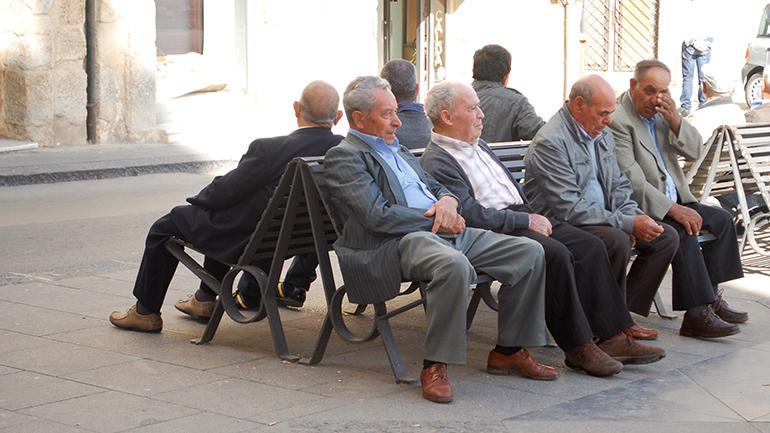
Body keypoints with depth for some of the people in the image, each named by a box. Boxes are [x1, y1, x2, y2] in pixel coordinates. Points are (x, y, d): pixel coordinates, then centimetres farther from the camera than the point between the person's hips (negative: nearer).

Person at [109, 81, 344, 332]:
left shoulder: (268, 149, -29)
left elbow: (226, 191, -17)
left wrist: (198, 199, 5)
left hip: (247, 240, -6)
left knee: (167, 226, 16)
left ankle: (146, 312, 27)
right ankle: (205, 301, 42)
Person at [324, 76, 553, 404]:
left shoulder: (397, 149, 26)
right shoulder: (343, 157, -2)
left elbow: (436, 186, 27)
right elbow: (378, 216, -14)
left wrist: (447, 201, 2)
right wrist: (436, 218, -10)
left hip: (446, 231, 9)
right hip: (398, 242, -9)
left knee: (530, 252, -3)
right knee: (453, 265, -41)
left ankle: (508, 351, 7)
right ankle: (434, 366, -26)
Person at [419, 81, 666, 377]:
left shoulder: (478, 146, 23)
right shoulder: (436, 162, -8)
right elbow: (470, 214, -18)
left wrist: (534, 215, 10)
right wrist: (526, 221, -14)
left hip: (522, 217, 10)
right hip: (493, 232, -9)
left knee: (589, 246, -9)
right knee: (555, 253, -31)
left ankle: (613, 336, -12)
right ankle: (577, 347, -23)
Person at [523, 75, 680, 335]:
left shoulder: (602, 135, 11)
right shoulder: (549, 143, -20)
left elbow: (618, 184, 18)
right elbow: (570, 208, -25)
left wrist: (634, 216, -5)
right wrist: (628, 224, -25)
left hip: (603, 218, 9)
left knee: (666, 236, -3)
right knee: (617, 240, -34)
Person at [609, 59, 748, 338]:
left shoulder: (663, 112, 10)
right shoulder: (617, 120, -17)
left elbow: (696, 151, 6)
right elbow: (631, 182, -23)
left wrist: (675, 120, -12)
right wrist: (673, 209, -24)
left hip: (674, 202, 10)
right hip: (641, 209, -10)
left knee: (721, 219, 3)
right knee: (683, 232, -29)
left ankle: (710, 298, 8)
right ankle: (696, 316, -26)